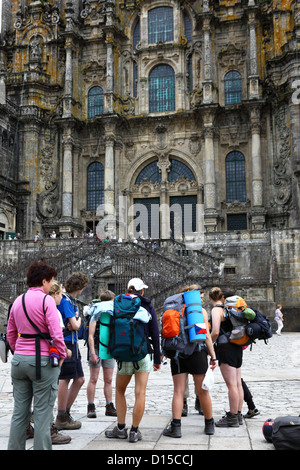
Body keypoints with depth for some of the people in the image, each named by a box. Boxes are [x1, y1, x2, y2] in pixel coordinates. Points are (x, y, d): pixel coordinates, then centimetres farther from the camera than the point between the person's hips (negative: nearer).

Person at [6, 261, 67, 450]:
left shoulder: (18, 301, 10)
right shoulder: (46, 300, -12)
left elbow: (11, 334, 16)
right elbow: (56, 333, -17)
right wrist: (62, 355, -5)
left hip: (19, 360, 7)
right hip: (42, 360, -7)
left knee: (19, 412, 15)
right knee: (43, 413, 3)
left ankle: (15, 447, 22)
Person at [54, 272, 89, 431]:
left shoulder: (71, 300, 15)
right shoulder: (65, 300, -15)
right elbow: (75, 325, -18)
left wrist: (74, 321, -4)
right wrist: (78, 319, 2)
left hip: (73, 343, 10)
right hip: (66, 343, -10)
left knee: (79, 379, 11)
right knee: (65, 379, -2)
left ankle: (66, 413, 22)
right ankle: (61, 418, 8)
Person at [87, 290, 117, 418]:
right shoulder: (96, 314, -5)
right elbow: (91, 335, -8)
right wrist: (92, 353, -15)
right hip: (97, 349, -5)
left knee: (108, 380, 8)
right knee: (93, 379, -2)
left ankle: (109, 407, 15)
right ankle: (91, 407, 6)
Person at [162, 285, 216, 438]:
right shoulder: (201, 311, 2)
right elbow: (206, 336, -2)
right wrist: (213, 356, 0)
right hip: (197, 351, -1)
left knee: (178, 391, 3)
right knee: (202, 391, 8)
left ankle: (176, 426, -3)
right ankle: (209, 425, 20)